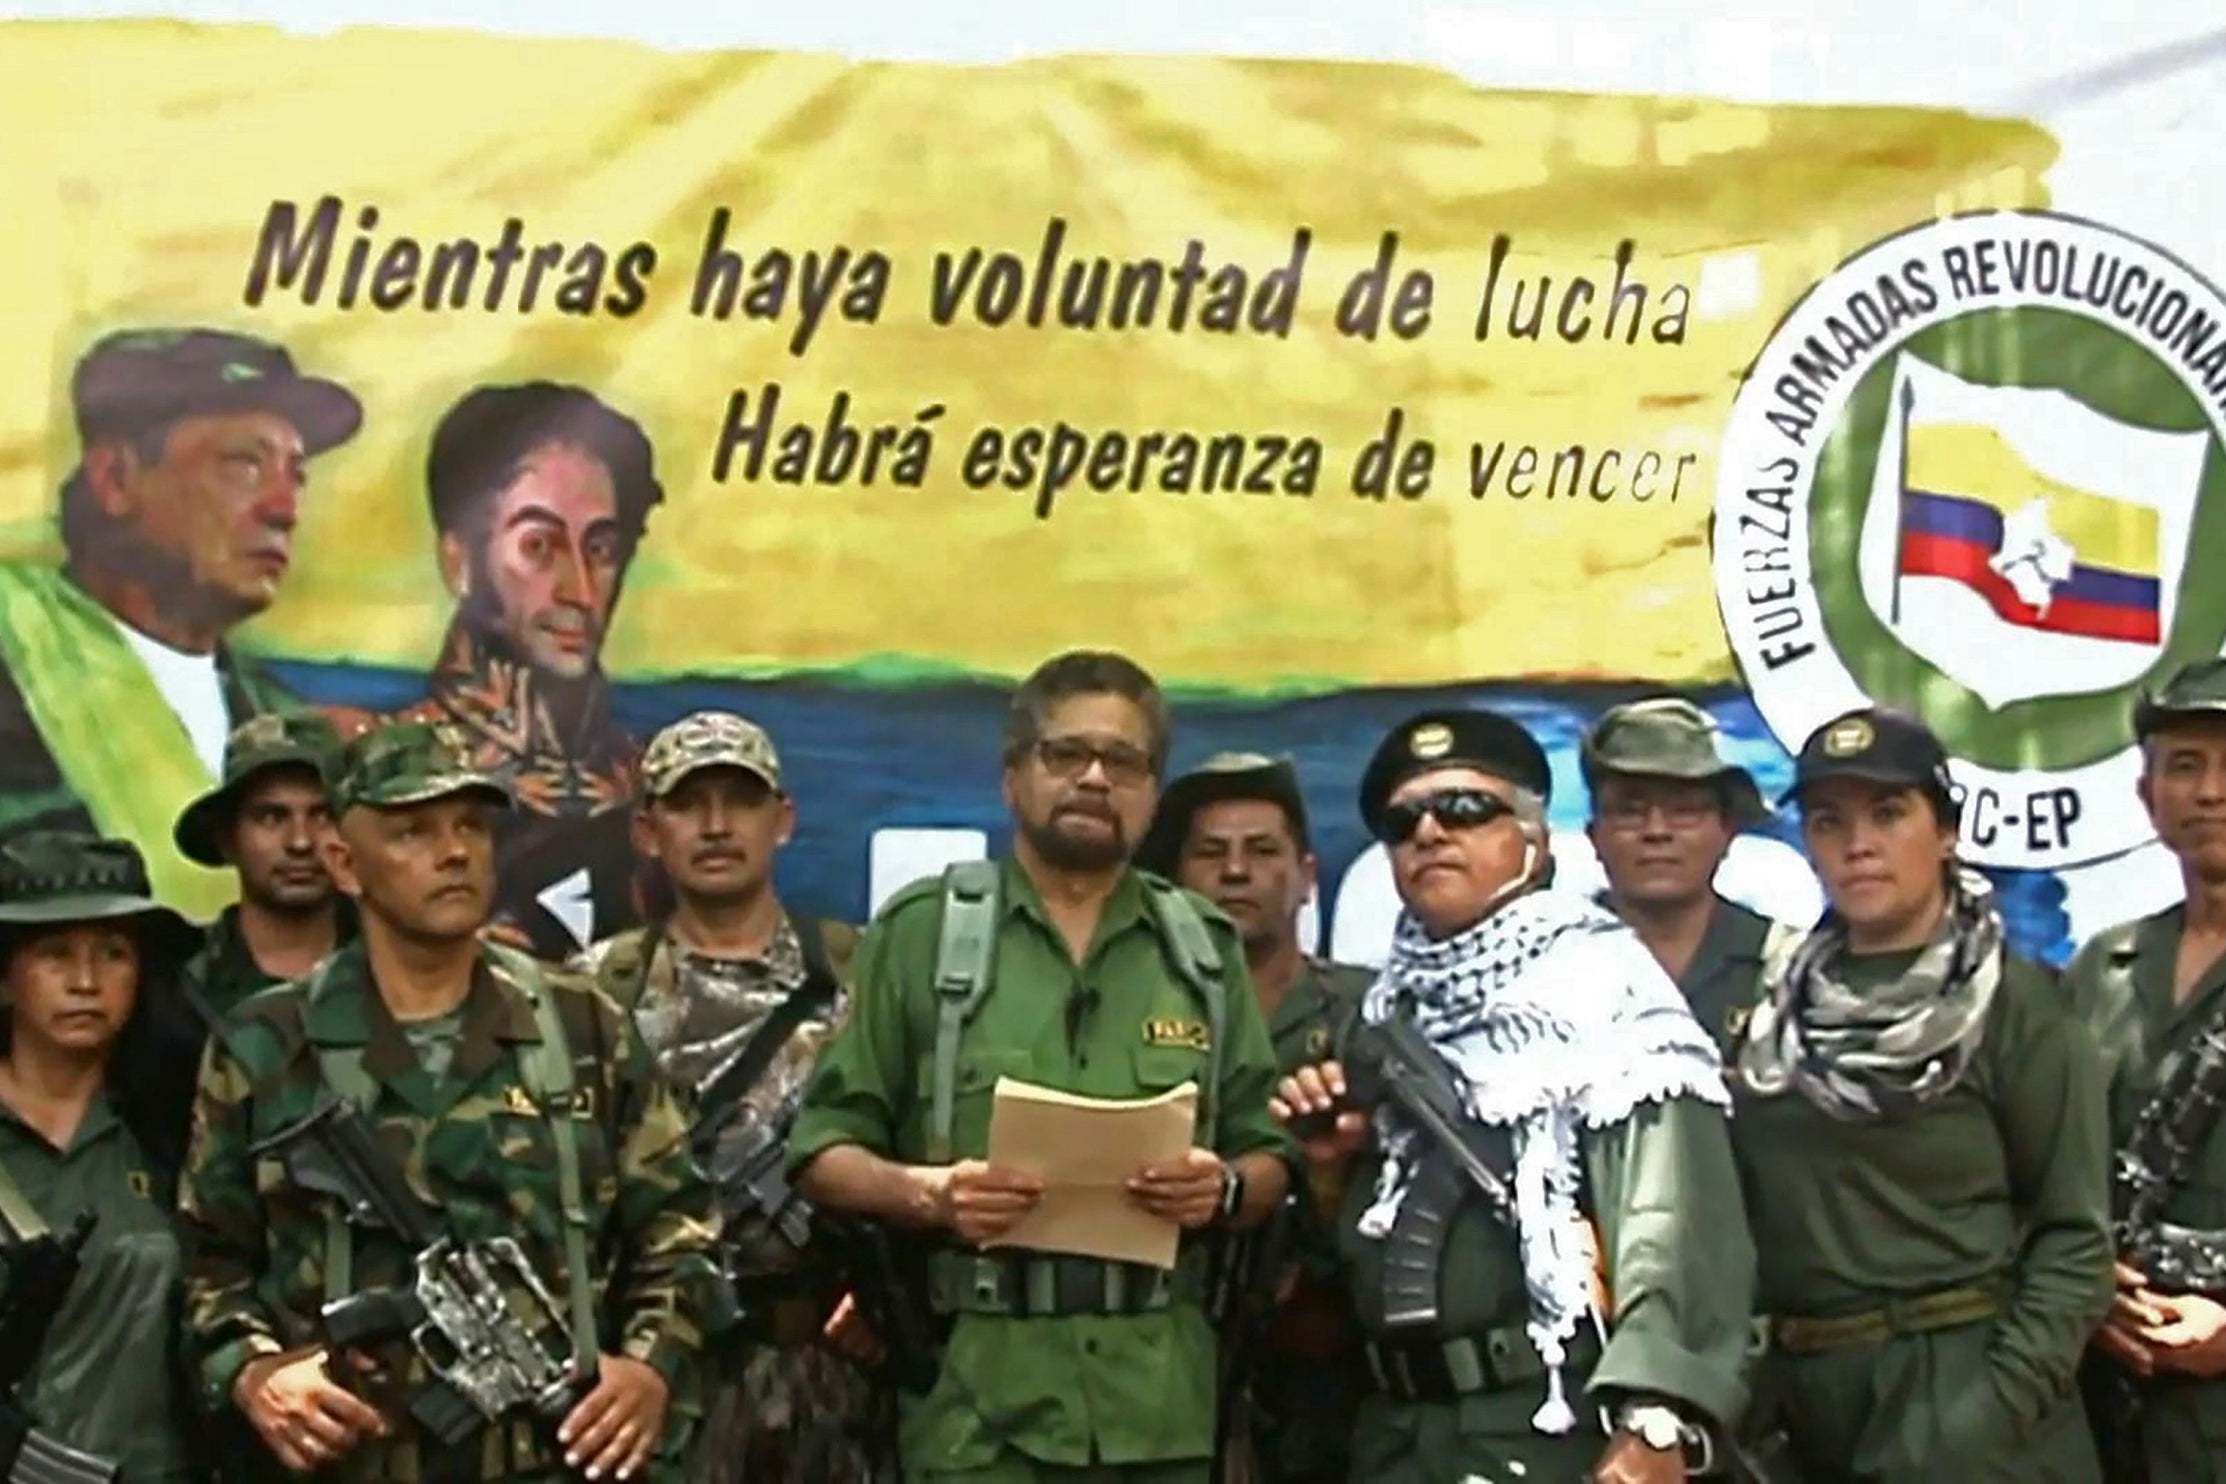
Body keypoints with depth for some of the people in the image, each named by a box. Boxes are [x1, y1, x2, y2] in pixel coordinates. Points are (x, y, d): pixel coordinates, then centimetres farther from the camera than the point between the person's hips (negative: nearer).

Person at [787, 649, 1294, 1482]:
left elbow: (1269, 1161, 14)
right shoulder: (921, 930, 4)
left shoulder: (1204, 948, 13)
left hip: (1159, 1397, 3)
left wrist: (1225, 1190, -8)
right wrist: (924, 1192, -16)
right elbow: (822, 1150, 3)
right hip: (980, 1394, -3)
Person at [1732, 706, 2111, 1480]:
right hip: (1802, 1397, 5)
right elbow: (1741, 1207, 11)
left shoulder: (2016, 1004, -5)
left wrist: (1999, 1410, -17)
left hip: (1957, 1393, -4)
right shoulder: (1777, 1009, 8)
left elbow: (2073, 1235, -8)